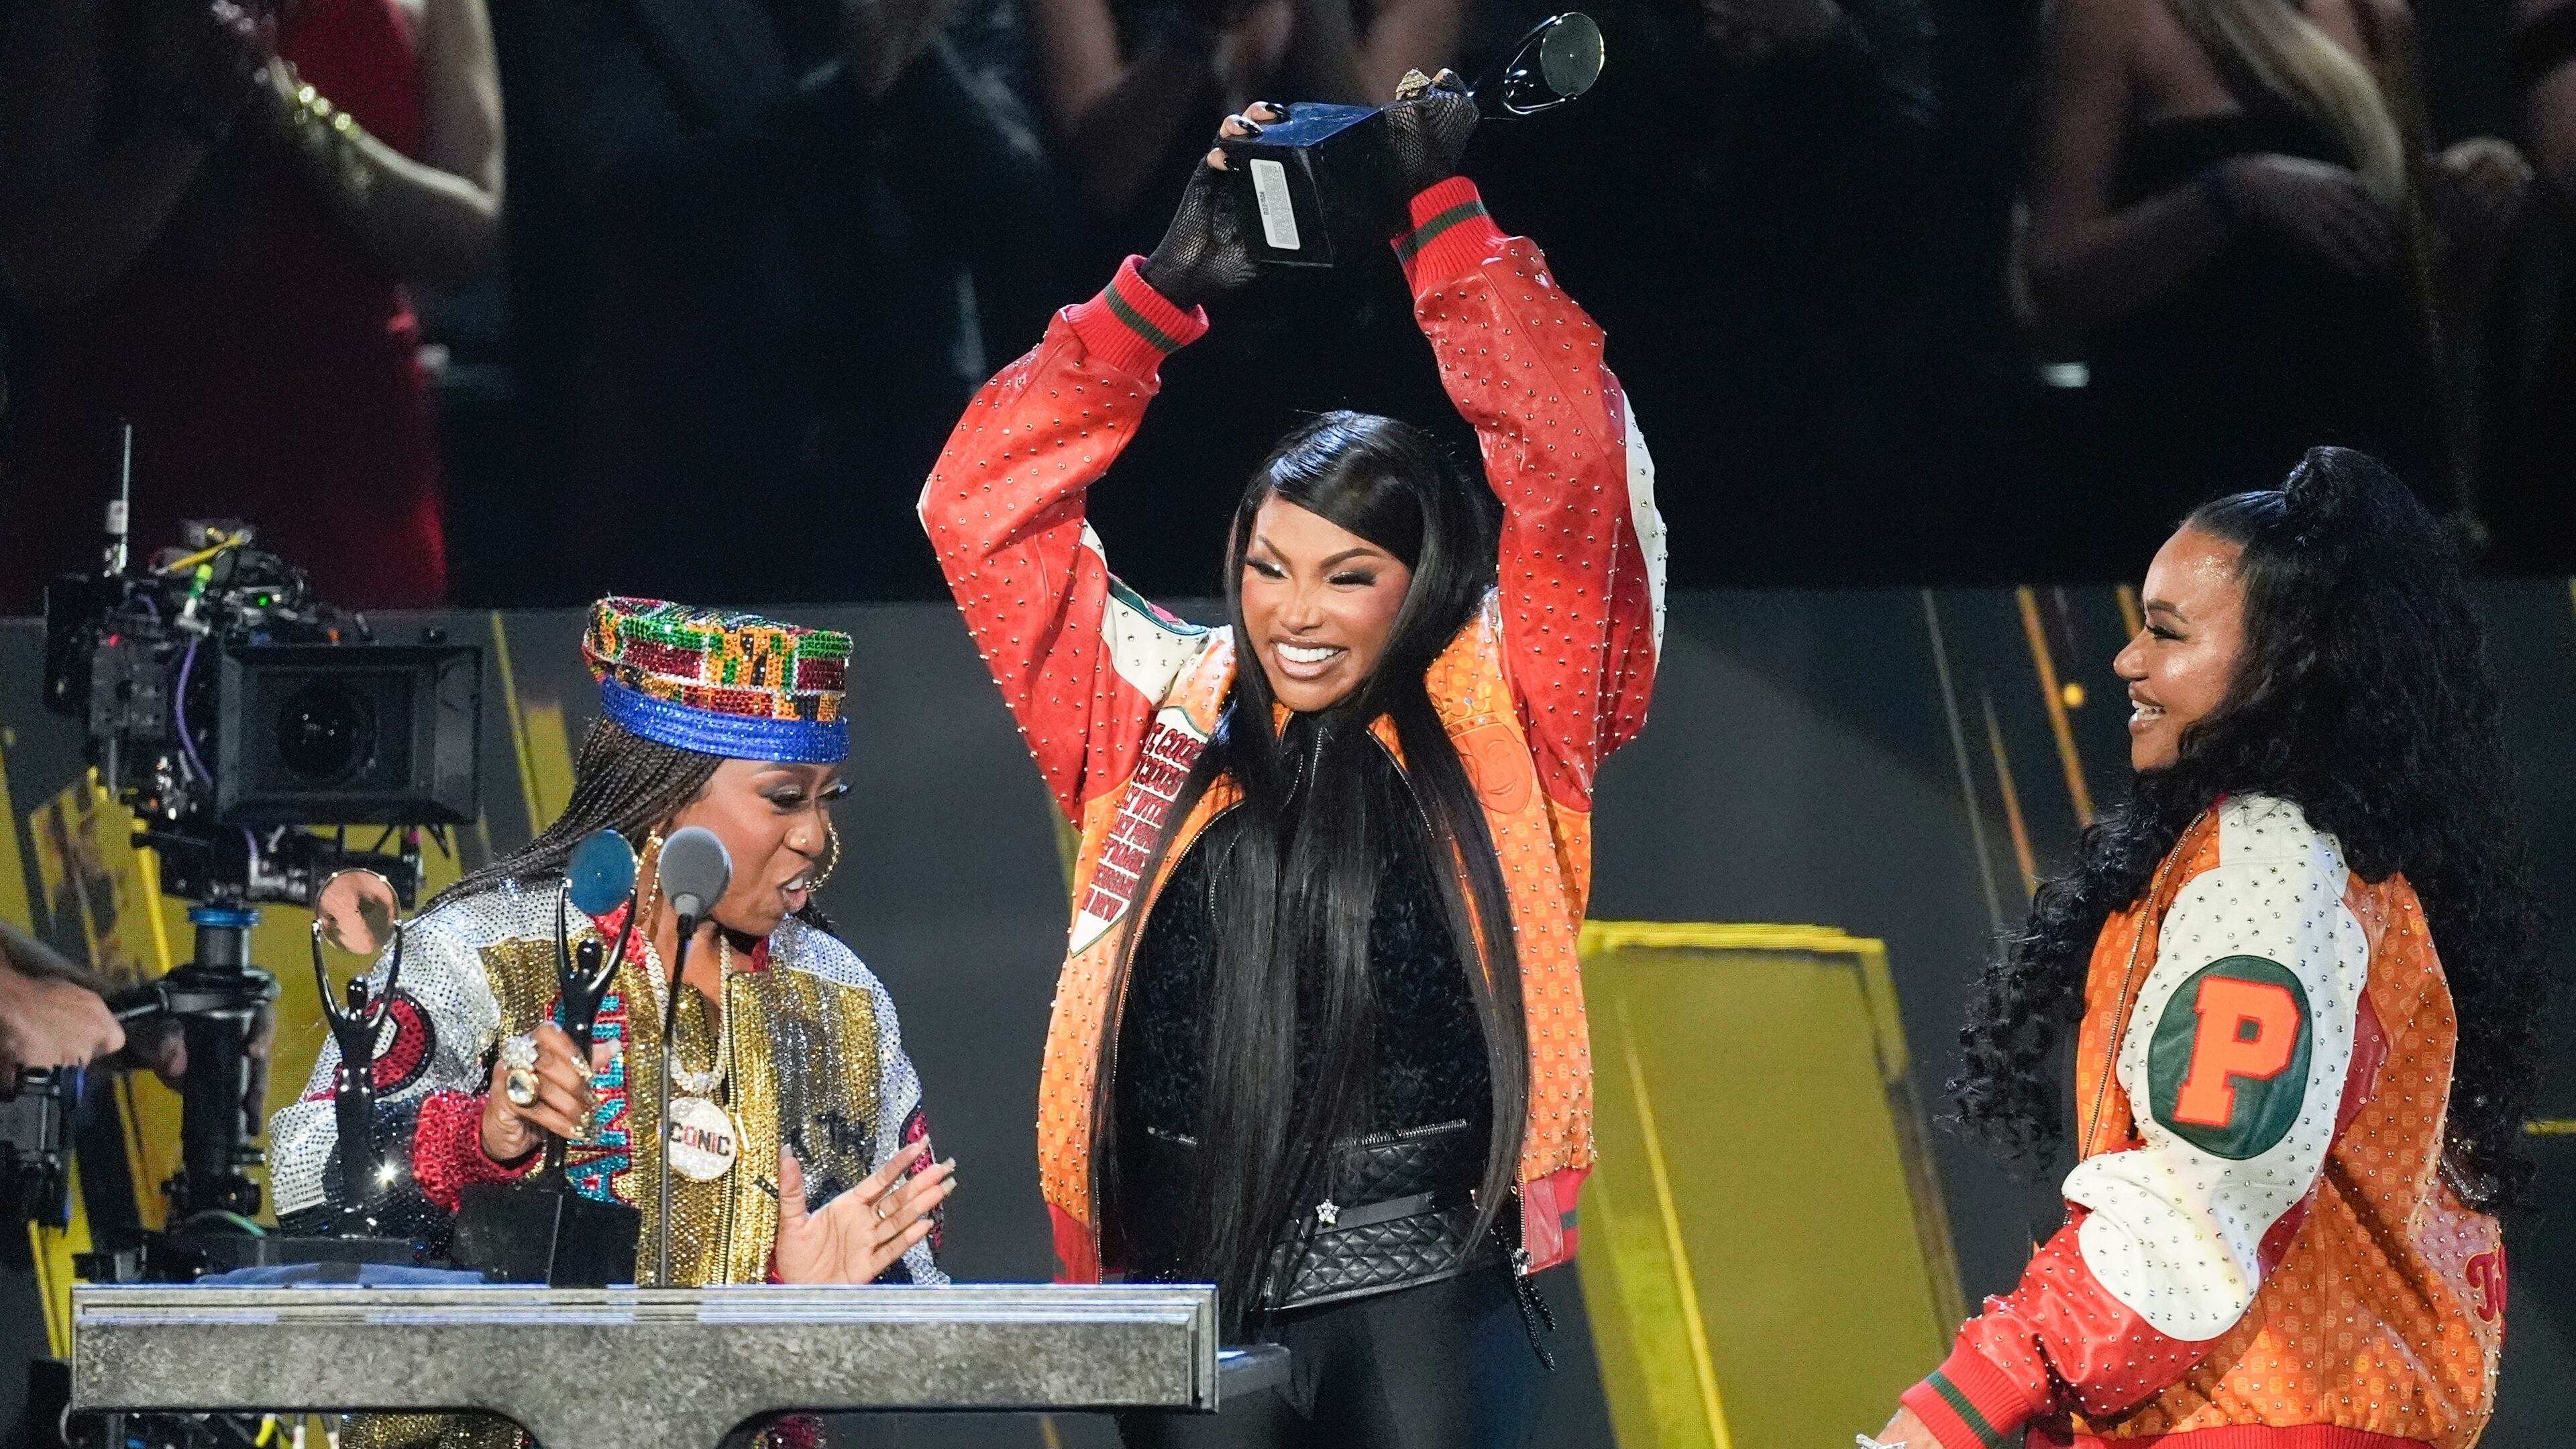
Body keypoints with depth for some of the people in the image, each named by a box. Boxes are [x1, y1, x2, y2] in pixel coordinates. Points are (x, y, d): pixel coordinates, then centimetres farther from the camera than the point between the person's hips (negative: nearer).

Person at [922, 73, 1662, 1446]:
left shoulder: (1493, 725, 7)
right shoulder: (1165, 717, 13)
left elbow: (1573, 470, -2)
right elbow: (986, 503, 11)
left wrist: (1441, 214, -1)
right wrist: (1164, 289, 7)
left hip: (1422, 1288, -3)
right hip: (1193, 1286, 3)